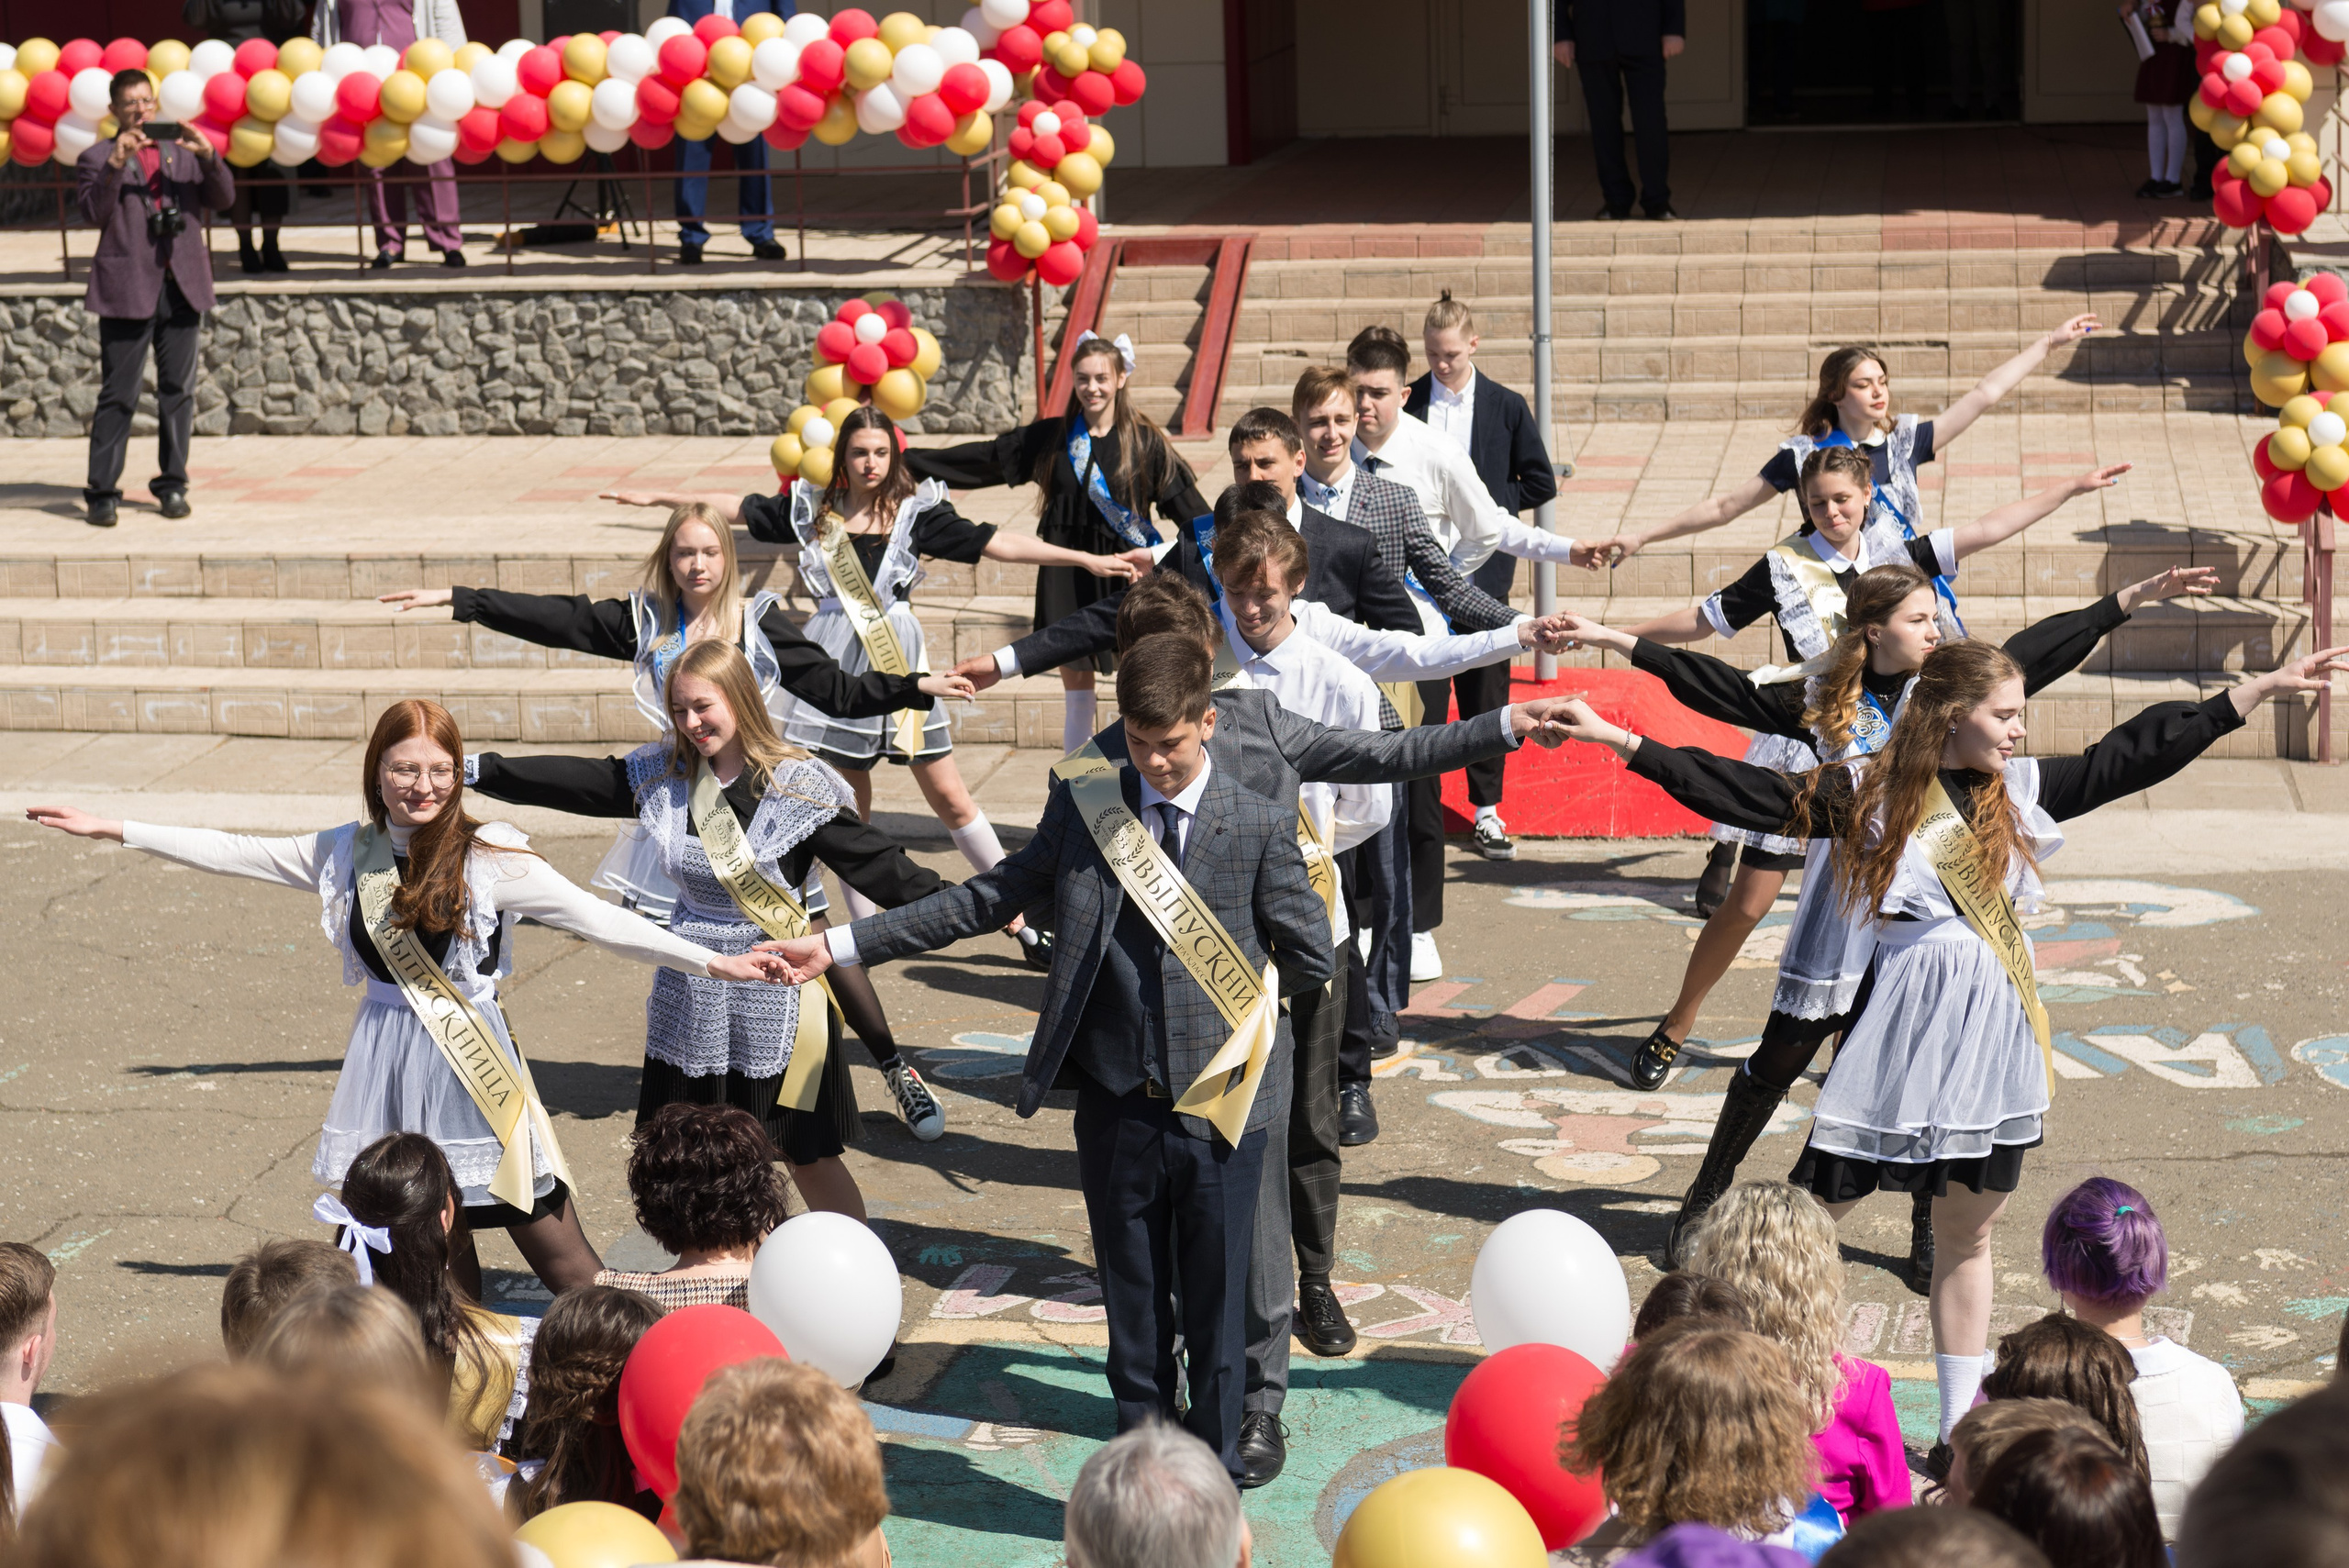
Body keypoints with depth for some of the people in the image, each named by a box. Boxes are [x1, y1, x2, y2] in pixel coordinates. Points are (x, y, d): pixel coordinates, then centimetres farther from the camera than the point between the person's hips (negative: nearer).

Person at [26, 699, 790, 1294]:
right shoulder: (348, 854, 6)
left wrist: (712, 962, -15)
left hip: (469, 1066, -4)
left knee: (556, 1249, -5)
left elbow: (598, 920, -9)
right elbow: (235, 853, 14)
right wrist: (116, 829, 16)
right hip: (388, 1061, 4)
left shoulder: (488, 860, -8)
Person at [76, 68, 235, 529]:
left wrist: (208, 156, -9)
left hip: (182, 287, 4)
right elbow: (94, 214, -8)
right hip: (128, 289, -4)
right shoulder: (96, 158, 6)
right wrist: (115, 165, -20)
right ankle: (102, 491, -3)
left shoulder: (181, 153, 17)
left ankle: (173, 485, 14)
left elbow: (223, 197, 7)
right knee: (118, 394, -5)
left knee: (178, 390, 6)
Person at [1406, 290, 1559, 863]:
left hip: (1481, 568, 0)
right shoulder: (1406, 404, 2)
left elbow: (1540, 483, 7)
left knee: (1485, 691, 4)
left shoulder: (1506, 407, 3)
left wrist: (1491, 504, -2)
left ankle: (1486, 810, 13)